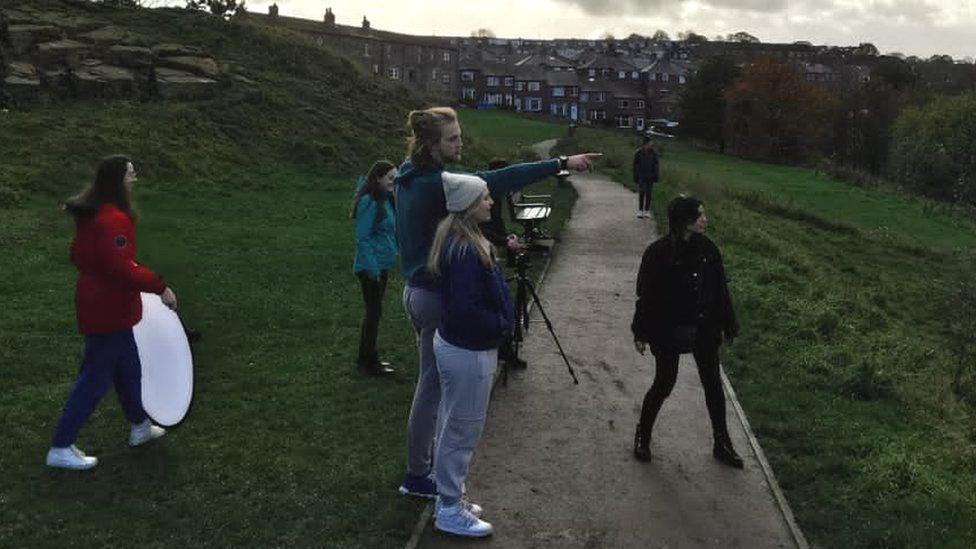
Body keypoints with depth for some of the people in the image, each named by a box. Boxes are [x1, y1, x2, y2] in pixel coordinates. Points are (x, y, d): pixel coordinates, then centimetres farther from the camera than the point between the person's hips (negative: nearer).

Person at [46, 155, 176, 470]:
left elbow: (78, 256, 17)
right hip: (109, 310, -10)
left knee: (128, 368, 22)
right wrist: (159, 287, -21)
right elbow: (122, 269, -29)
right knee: (96, 378, 0)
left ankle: (140, 428, 37)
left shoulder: (90, 215, 8)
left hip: (95, 300, 10)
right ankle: (60, 449, 10)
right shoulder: (114, 220, -25)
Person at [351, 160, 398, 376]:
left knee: (374, 311, 16)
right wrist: (373, 269, -20)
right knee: (374, 312, 0)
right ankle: (369, 362, 11)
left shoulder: (385, 200, 8)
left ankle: (366, 358, 28)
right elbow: (362, 239, -19)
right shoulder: (369, 202, -18)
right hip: (371, 268, -9)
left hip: (382, 265, 9)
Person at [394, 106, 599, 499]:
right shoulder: (434, 184, -23)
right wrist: (561, 164, -31)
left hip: (417, 289, 10)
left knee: (434, 382, 21)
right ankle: (417, 477, 16)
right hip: (435, 297, -10)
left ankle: (429, 457, 36)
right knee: (433, 385, 2)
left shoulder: (409, 178, 6)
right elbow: (498, 181, -30)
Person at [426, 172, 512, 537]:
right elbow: (466, 308, -29)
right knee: (462, 431, 4)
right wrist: (501, 326, -15)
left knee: (455, 429, 20)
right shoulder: (466, 250, -26)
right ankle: (449, 511, 19)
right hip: (469, 353, -10)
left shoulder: (459, 240, 5)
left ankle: (449, 499, 35)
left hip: (456, 344, 10)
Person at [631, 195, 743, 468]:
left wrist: (728, 325, 8)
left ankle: (722, 444, 27)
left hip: (703, 330, 5)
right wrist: (641, 332, -7)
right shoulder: (658, 253, -16)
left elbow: (721, 289, 4)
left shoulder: (707, 249, -3)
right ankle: (642, 437, 28)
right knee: (664, 384, 5)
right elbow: (646, 295, -10)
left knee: (713, 384, 12)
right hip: (668, 330, -4)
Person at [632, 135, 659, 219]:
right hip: (641, 176, -2)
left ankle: (647, 210, 13)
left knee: (648, 193, 6)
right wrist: (636, 178, -4)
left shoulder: (653, 153, -2)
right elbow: (635, 166, -3)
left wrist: (655, 177, 1)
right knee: (641, 193, -3)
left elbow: (656, 166, 4)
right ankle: (640, 210, 5)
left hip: (650, 177, 2)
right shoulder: (638, 153, -7)